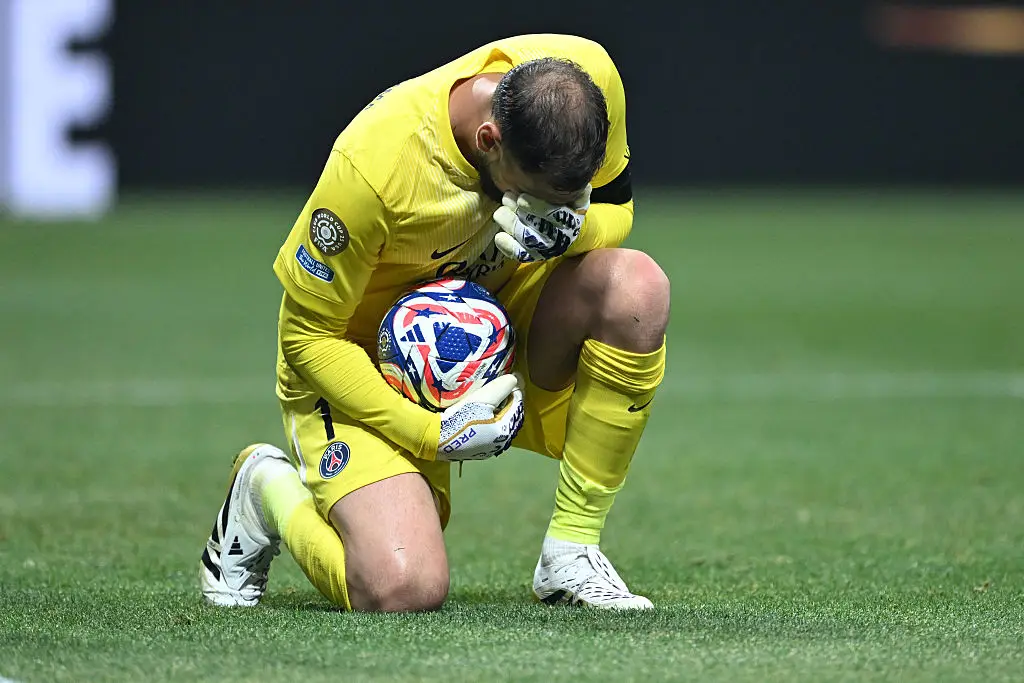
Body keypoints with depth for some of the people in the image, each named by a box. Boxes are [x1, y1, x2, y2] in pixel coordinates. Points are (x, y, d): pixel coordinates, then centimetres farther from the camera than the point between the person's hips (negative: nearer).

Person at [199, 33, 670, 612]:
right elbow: (306, 336, -21)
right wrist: (432, 434, -28)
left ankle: (571, 551, -14)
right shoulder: (371, 167, -34)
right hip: (367, 366, -5)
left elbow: (615, 209, -1)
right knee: (402, 591, -27)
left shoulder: (586, 75, -21)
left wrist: (568, 228, -27)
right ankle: (272, 491, 9)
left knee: (637, 284, -27)